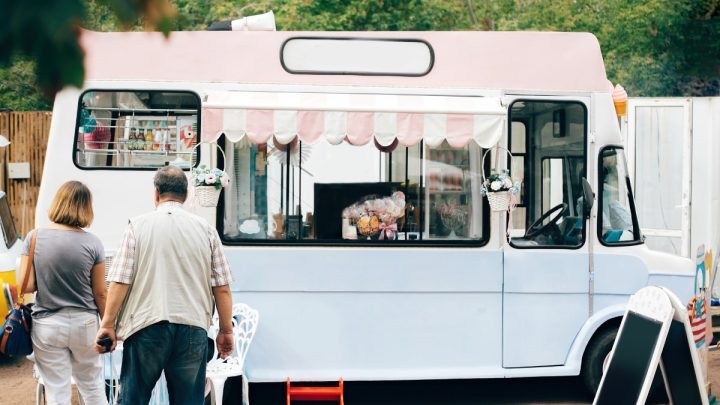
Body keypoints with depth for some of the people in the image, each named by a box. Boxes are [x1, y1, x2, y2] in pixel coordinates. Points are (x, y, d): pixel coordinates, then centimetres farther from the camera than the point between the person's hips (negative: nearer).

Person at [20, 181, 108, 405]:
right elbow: (100, 293, -4)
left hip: (46, 325, 0)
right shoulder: (92, 243, -9)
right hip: (84, 323, 0)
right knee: (92, 386, 18)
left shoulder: (34, 237, -6)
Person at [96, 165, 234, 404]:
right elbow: (221, 288, 5)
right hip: (193, 326, 2)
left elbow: (120, 282, -4)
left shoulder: (138, 225, 1)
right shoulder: (206, 230, 7)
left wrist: (108, 324, 2)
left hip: (147, 324, -2)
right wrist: (226, 330, 13)